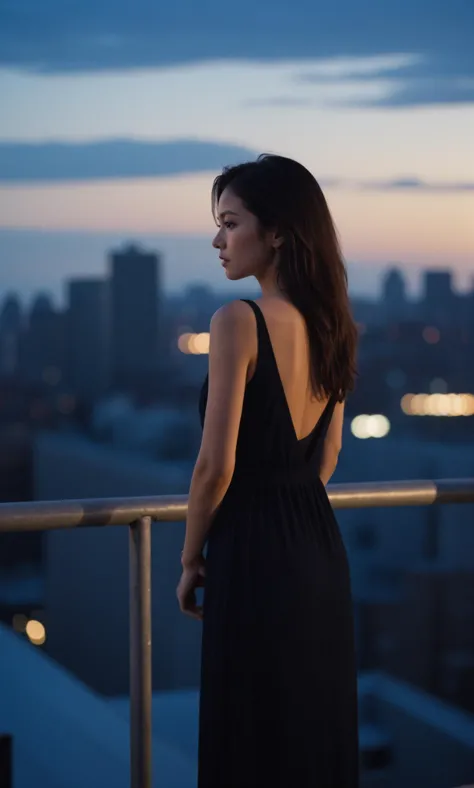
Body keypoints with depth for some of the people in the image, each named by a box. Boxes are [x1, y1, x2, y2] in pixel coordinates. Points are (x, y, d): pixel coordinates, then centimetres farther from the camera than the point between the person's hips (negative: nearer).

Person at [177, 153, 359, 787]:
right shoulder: (331, 324, 5)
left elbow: (217, 464, -18)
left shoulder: (239, 322, -18)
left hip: (255, 557, -7)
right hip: (322, 550, 8)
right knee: (320, 729, 18)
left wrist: (191, 558, -4)